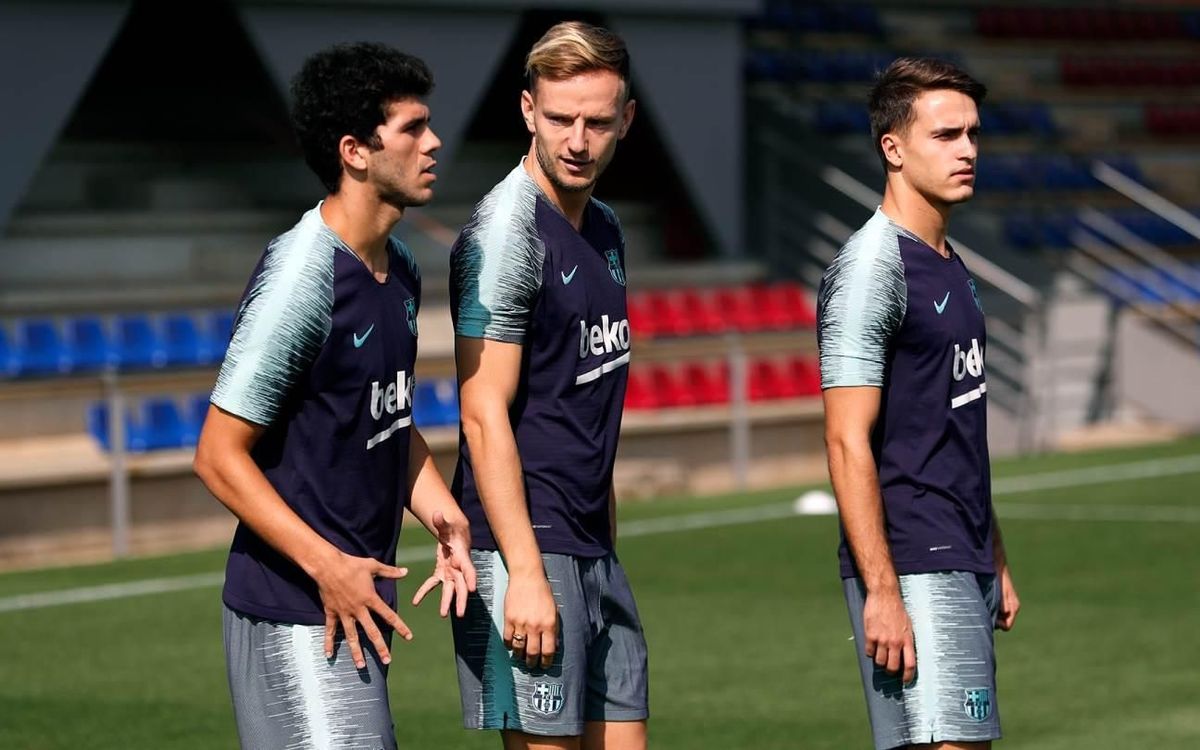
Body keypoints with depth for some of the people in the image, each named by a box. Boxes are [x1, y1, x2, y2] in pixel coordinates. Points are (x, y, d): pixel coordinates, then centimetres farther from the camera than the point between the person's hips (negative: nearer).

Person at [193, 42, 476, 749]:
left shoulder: (399, 268, 10)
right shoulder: (300, 280, -19)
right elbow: (221, 456, -17)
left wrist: (443, 517, 5)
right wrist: (327, 566, -21)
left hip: (360, 592, 9)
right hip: (298, 611, -9)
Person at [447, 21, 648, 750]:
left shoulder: (605, 231, 14)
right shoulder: (505, 231, -12)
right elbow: (485, 416, -17)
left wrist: (607, 541, 18)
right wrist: (525, 574, -21)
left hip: (596, 552, 8)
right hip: (528, 549, -8)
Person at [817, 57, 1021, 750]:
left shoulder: (953, 268, 17)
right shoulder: (872, 268, -11)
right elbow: (848, 443, -16)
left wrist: (997, 562, 21)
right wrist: (881, 591, -21)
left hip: (965, 565, 9)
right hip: (912, 566, -9)